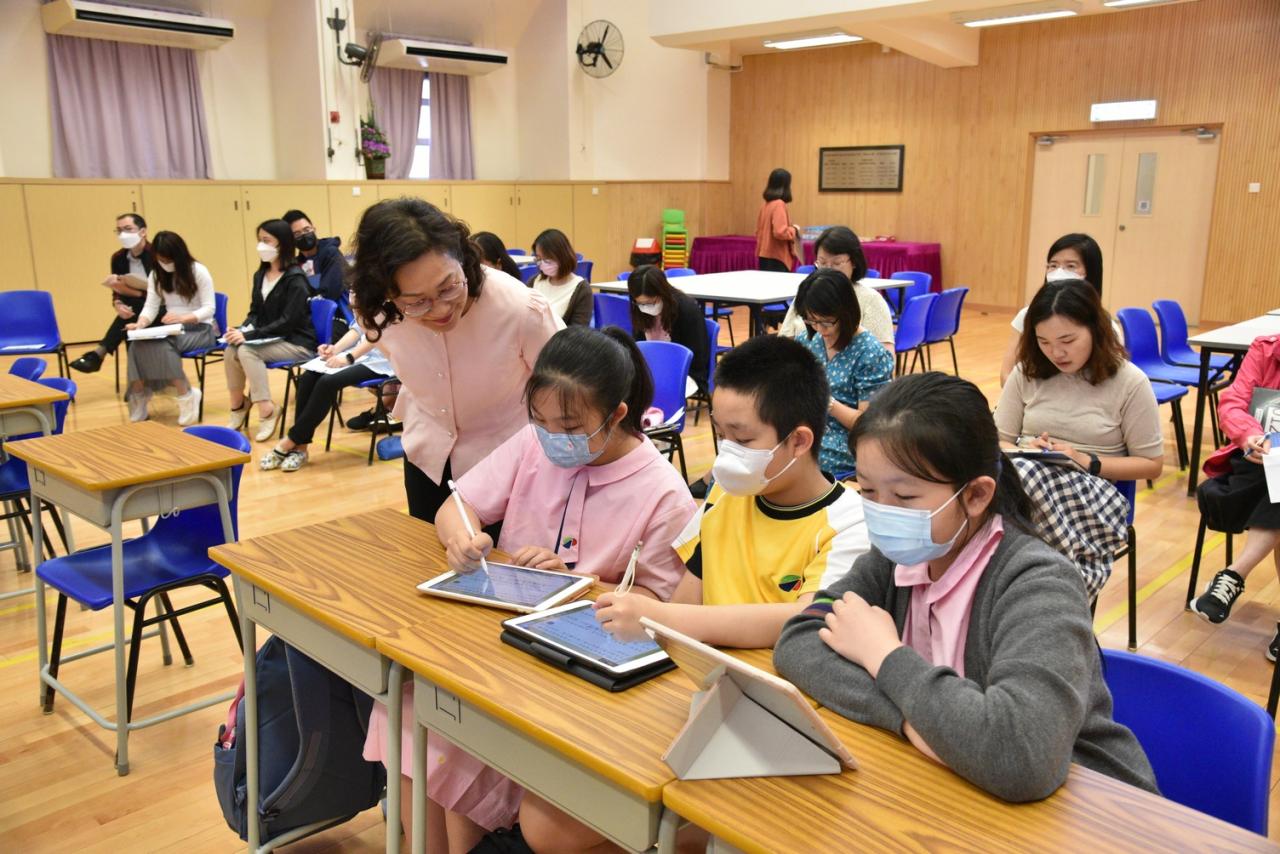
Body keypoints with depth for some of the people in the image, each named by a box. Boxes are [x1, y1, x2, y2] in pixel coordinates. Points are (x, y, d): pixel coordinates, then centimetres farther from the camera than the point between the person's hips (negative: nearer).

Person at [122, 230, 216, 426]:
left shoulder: (198, 271, -7)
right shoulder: (156, 275, 10)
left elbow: (209, 309, -13)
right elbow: (150, 306, 0)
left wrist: (183, 317, -30)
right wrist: (141, 323, -23)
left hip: (200, 329, -5)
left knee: (162, 345, -34)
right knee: (138, 343, -27)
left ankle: (187, 396, -22)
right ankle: (138, 398, -22)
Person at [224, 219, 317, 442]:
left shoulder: (295, 278, -14)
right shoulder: (260, 275, 11)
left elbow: (288, 321, -20)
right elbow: (255, 312, 14)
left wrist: (250, 335, -24)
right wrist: (242, 329, -9)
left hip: (297, 342, -7)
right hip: (272, 339, 7)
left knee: (246, 350, -28)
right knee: (231, 349, -19)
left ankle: (267, 410, -21)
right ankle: (237, 404, -2)